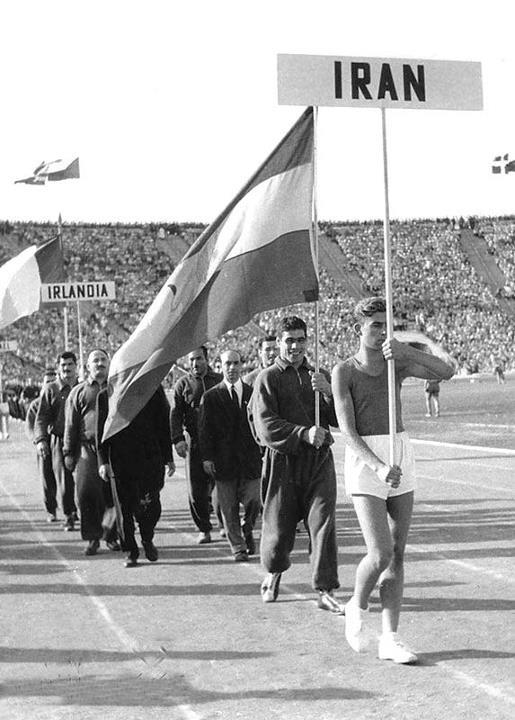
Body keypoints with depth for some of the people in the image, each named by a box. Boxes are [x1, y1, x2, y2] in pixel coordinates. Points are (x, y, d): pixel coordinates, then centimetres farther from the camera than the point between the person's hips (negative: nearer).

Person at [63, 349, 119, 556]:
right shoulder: (78, 392, 11)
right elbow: (71, 425, 11)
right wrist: (68, 452, 5)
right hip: (88, 450, -1)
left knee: (114, 494, 0)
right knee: (87, 493, -8)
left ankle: (111, 535, 17)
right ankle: (92, 538, 3)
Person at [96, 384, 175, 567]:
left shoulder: (154, 391, 4)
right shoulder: (105, 396, 4)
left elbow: (164, 425, 7)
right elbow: (101, 431, 4)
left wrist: (168, 458, 5)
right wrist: (103, 461, -4)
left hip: (150, 458, 0)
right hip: (119, 461, 0)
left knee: (150, 504, -4)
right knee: (124, 509, 3)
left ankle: (147, 540, 24)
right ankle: (130, 552, 16)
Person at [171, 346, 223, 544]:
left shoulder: (220, 381, 10)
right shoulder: (183, 384, 8)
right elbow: (175, 414, 2)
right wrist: (177, 439, -11)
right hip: (195, 443, 0)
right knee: (196, 489, 0)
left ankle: (224, 524, 16)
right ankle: (204, 529, 11)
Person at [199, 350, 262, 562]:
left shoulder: (253, 393, 9)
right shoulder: (210, 397, 3)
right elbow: (204, 430, 1)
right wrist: (206, 457, -7)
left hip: (250, 459, 1)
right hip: (224, 462, -1)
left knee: (253, 502, -5)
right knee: (229, 508, 2)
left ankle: (247, 529, 25)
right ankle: (238, 548, 15)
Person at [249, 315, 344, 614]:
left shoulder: (321, 376, 14)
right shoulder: (268, 378, 0)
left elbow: (340, 419, 7)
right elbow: (266, 426, -10)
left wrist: (328, 392, -11)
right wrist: (303, 433, -21)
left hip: (319, 459, 3)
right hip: (283, 461, -2)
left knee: (323, 524, -7)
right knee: (279, 528, 6)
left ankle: (326, 592, -3)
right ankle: (274, 572, 37)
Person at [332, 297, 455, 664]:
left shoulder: (398, 363, 6)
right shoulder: (344, 371, -5)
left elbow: (446, 371, -8)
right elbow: (348, 432, -12)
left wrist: (405, 350, -21)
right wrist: (379, 467, -26)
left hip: (401, 457, 5)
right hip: (365, 462, -4)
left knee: (398, 554, 5)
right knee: (381, 554, -13)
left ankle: (390, 638, 11)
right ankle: (357, 607, 17)